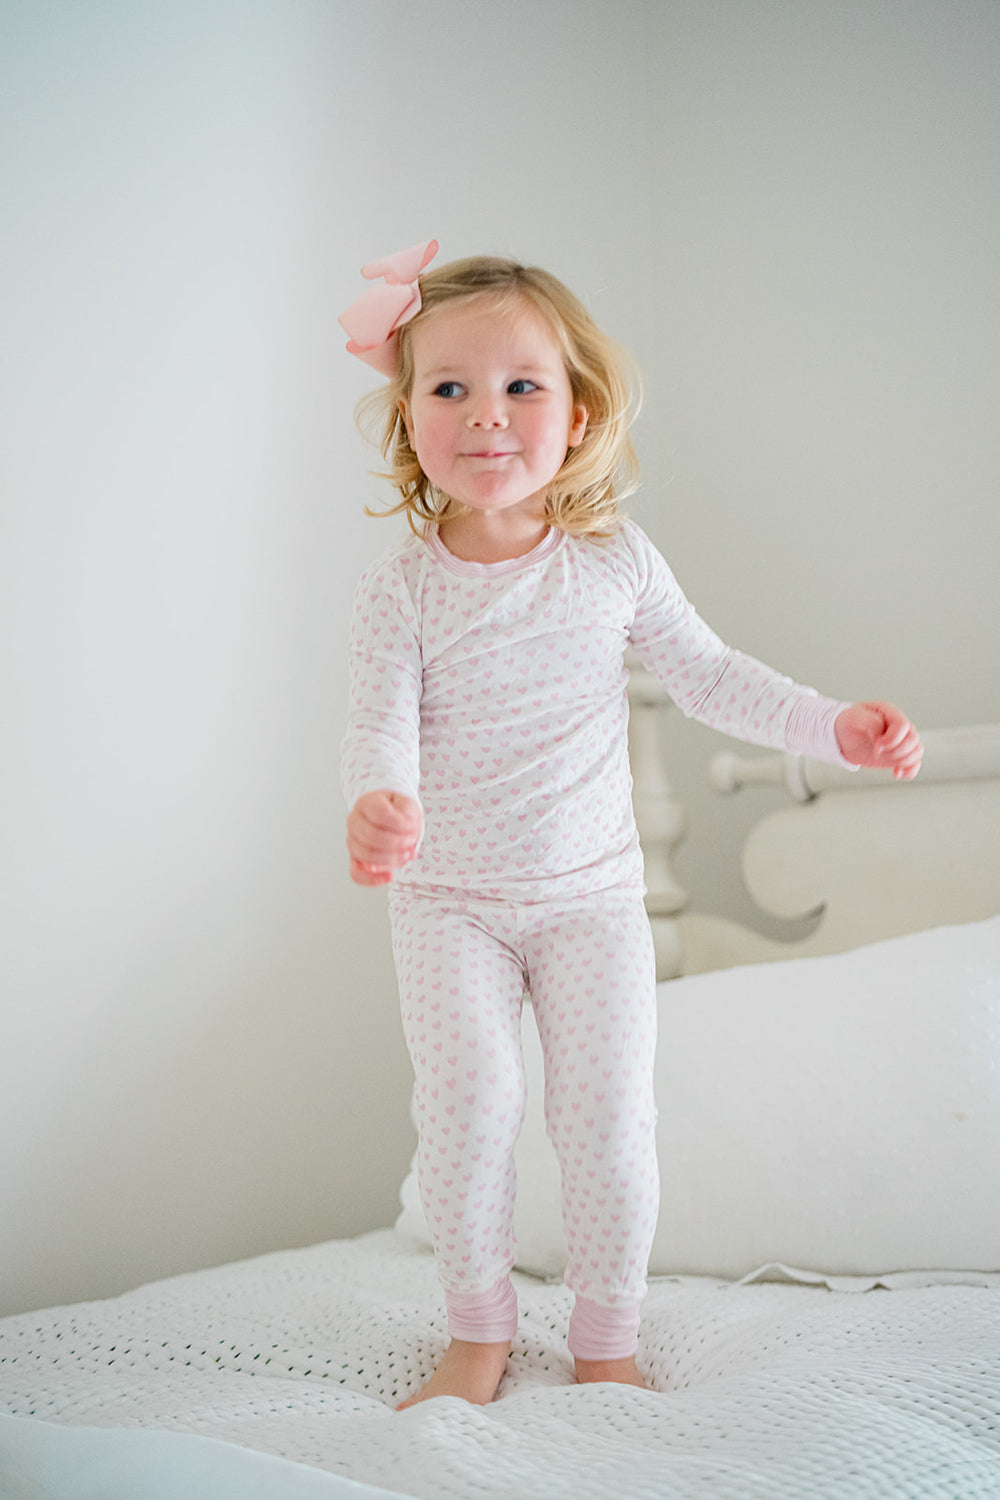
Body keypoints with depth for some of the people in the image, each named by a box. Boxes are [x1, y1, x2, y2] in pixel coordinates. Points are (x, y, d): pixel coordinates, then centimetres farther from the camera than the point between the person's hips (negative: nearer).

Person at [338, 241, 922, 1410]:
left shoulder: (615, 561, -3)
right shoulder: (402, 588, -8)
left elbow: (705, 674, 6)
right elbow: (382, 721, -17)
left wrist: (837, 726, -2)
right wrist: (376, 802, -39)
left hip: (590, 890, 1)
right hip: (448, 897, -1)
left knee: (607, 1112, -3)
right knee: (468, 1101, -11)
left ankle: (606, 1344, 15)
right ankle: (478, 1335, 9)